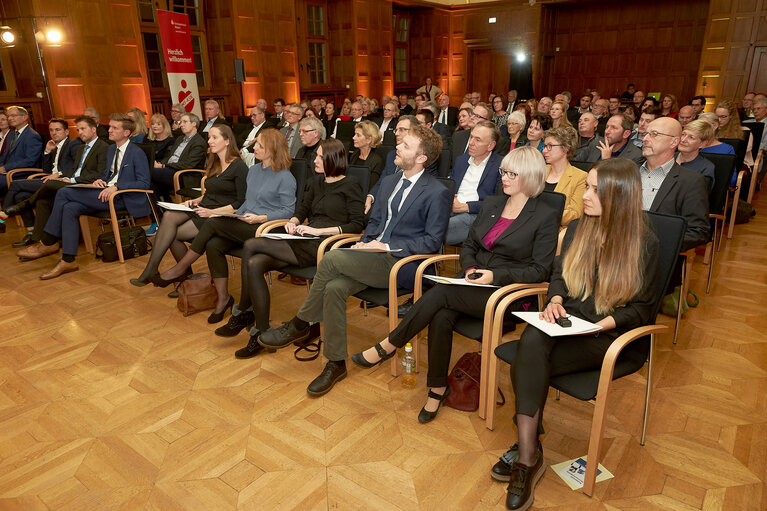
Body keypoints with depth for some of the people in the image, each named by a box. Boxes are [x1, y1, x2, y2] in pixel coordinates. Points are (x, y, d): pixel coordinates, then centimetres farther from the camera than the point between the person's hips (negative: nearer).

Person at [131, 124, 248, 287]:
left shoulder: (239, 167, -7)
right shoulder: (213, 164, 20)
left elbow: (241, 203, -13)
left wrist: (213, 212, -18)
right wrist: (196, 201, 7)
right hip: (203, 209, 7)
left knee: (173, 234, -18)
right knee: (169, 216, -21)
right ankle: (151, 270, -17)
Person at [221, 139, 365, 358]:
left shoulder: (350, 186, 0)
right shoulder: (315, 182, 23)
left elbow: (357, 224, -8)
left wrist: (318, 230, -14)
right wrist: (293, 222, 2)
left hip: (324, 246, -7)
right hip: (305, 242, 7)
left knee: (251, 246, -17)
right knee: (254, 264, -19)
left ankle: (243, 313, -1)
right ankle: (263, 333, -8)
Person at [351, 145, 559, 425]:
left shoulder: (546, 217, -3)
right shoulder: (491, 204, 15)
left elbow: (540, 270, -7)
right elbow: (469, 244, 20)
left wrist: (496, 275, -18)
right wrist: (469, 267, -2)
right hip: (475, 286, 5)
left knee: (441, 292, -28)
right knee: (440, 317, -27)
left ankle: (388, 346, -13)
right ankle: (438, 387, -9)